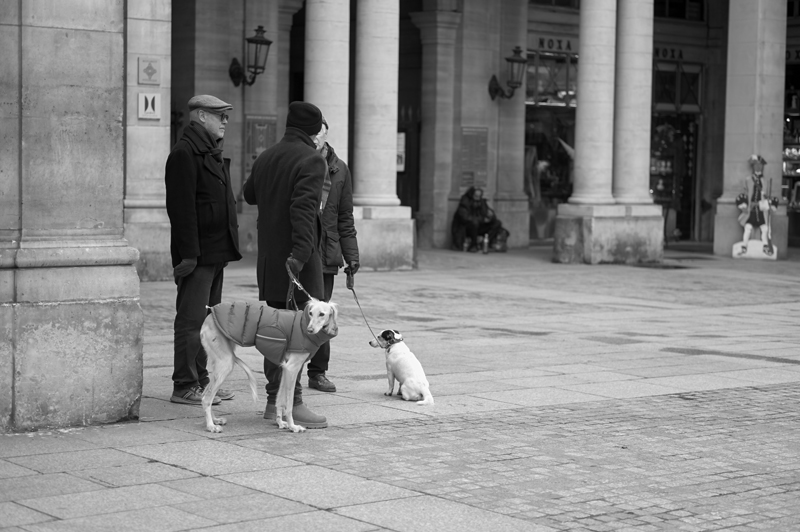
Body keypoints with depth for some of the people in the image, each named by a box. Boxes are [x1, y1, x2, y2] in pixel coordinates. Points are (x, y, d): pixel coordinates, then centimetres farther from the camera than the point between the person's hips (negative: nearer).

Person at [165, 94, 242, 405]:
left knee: (208, 318, 13)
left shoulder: (211, 152, 19)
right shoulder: (185, 153, -13)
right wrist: (188, 253, -23)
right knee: (191, 319, -6)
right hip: (198, 252, -10)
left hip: (216, 251, 10)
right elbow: (182, 207, -19)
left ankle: (200, 380, 20)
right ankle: (185, 386, -2)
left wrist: (227, 246, 18)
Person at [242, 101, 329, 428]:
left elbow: (249, 195, 29)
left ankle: (274, 401, 20)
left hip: (269, 258, 8)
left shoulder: (266, 158, 13)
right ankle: (292, 404, -7)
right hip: (296, 258, -8)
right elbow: (303, 209, -22)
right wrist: (300, 253, -27)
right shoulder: (311, 160, -11)